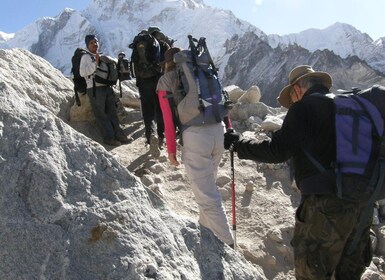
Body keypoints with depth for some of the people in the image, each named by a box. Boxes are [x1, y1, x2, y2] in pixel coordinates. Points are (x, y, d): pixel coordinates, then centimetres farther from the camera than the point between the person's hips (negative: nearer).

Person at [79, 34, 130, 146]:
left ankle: (118, 134, 15)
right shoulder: (86, 57, 0)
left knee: (112, 113, 9)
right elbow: (82, 72, -15)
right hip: (95, 89, -6)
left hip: (107, 87, 6)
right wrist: (95, 63, -18)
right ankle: (109, 137, 3)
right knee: (101, 115, -1)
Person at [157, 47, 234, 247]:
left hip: (194, 135, -6)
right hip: (217, 130, 6)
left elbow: (169, 118, -1)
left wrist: (171, 149, 4)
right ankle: (206, 228, 41)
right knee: (208, 185, 25)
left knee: (207, 195, 2)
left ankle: (226, 244, 8)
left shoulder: (166, 80, 7)